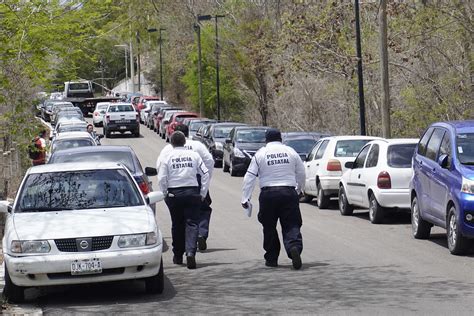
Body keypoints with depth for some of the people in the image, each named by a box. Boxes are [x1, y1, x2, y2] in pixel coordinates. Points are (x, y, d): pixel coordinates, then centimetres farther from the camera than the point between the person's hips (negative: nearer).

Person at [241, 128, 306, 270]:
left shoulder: (260, 153, 3)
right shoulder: (291, 152, 7)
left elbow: (250, 177, 0)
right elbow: (301, 174, 14)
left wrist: (245, 198, 2)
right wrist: (299, 190, 31)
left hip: (268, 194, -1)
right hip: (288, 192, 1)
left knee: (269, 227, 13)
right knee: (291, 226, 0)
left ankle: (272, 258, 17)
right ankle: (294, 247, -27)